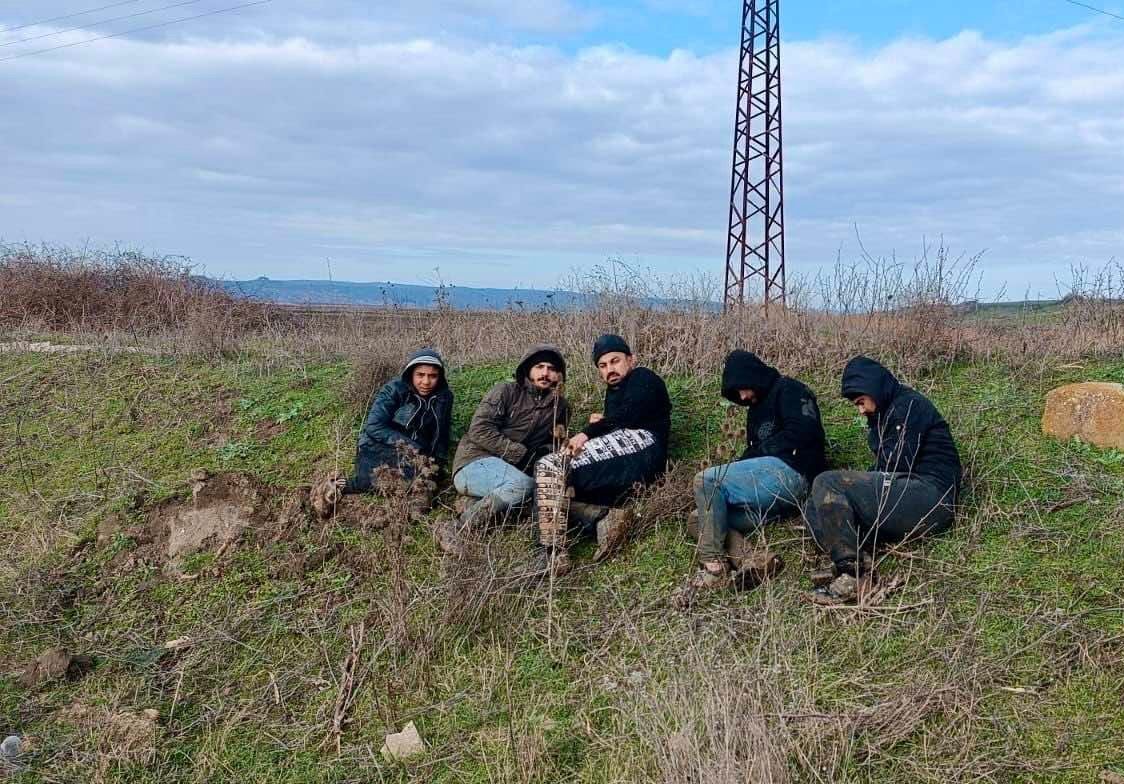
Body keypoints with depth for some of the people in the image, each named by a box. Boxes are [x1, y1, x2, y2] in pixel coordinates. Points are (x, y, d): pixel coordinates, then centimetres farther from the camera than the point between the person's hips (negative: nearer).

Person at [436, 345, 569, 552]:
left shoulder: (560, 407, 13)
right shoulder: (506, 391, -2)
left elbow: (552, 446, 20)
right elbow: (479, 430, -12)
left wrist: (544, 452, -7)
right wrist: (523, 454, -17)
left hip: (514, 470, 5)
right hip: (474, 465, -5)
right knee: (523, 484, -34)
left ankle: (480, 506, -17)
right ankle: (455, 531, -25)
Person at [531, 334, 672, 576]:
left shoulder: (643, 379, 11)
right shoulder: (614, 392, 37)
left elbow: (629, 415, -9)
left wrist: (588, 432, -12)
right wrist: (599, 423, 5)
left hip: (639, 446, -9)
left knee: (550, 467, -20)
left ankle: (552, 555, -31)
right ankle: (604, 518, -22)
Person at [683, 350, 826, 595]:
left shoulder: (789, 390, 3)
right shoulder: (756, 409, 30)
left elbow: (803, 432, -13)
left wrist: (762, 451, -6)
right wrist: (737, 469, 3)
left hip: (790, 472, -10)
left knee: (706, 481, -22)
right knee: (705, 516, -1)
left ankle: (714, 566, -25)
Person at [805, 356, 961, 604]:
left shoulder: (909, 404, -4)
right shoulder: (886, 414, 26)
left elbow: (896, 466, -14)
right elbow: (883, 469, 20)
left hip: (930, 497, -10)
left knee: (826, 485, -20)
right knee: (817, 510, 3)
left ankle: (853, 576, -27)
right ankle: (858, 563, -21)